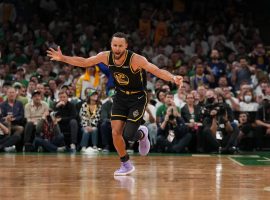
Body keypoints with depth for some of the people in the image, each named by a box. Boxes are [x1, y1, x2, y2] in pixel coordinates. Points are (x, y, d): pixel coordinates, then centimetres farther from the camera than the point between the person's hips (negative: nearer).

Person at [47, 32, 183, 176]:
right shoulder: (106, 56, -12)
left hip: (138, 98, -4)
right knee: (116, 133, -5)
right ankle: (126, 165, 15)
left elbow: (157, 71, -35)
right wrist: (62, 58, -6)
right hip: (120, 97, 5)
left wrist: (172, 78, -53)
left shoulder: (135, 59, -27)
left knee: (129, 135, -12)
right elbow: (84, 62, 1)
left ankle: (142, 134, 25)